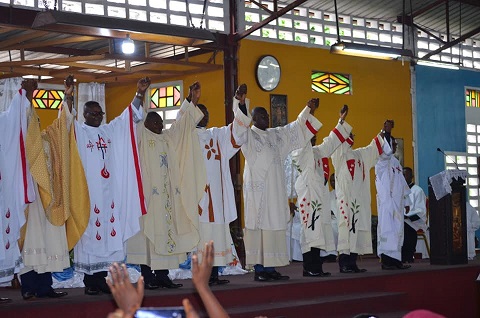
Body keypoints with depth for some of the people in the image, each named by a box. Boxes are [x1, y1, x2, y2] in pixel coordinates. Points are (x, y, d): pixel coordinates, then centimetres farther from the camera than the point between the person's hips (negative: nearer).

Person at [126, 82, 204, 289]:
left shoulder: (168, 138, 18)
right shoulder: (141, 136, 1)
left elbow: (182, 123, 18)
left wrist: (191, 100, 11)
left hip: (166, 194, 7)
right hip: (148, 193, -7)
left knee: (165, 230, 4)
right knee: (147, 230, -6)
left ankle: (162, 275, 8)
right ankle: (147, 276, -4)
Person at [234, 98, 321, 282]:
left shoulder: (275, 135, 17)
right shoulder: (248, 135, -2)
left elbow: (296, 128, 24)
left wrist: (308, 110, 17)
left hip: (275, 190, 7)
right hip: (257, 189, -6)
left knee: (274, 226, 5)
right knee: (258, 225, -6)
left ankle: (270, 268, 9)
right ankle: (259, 269, -3)